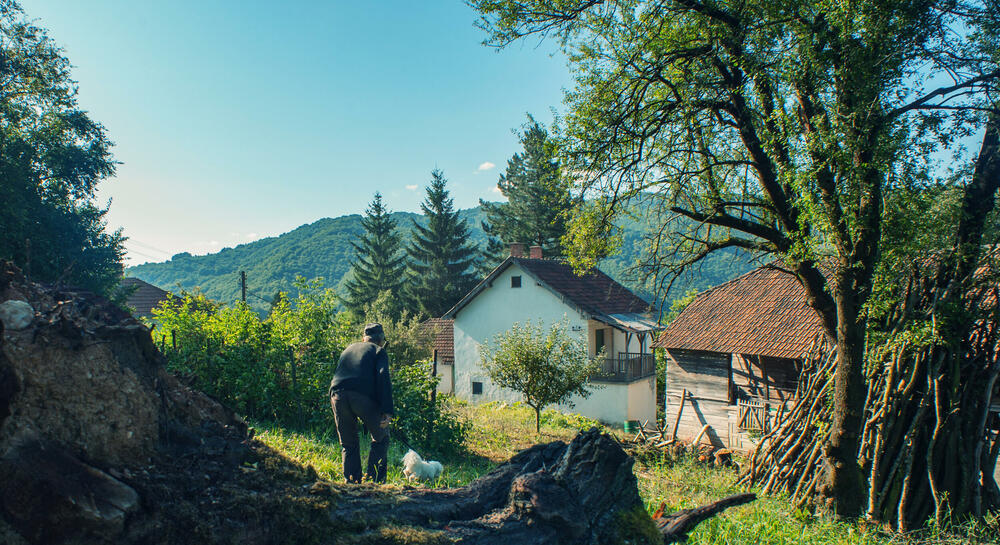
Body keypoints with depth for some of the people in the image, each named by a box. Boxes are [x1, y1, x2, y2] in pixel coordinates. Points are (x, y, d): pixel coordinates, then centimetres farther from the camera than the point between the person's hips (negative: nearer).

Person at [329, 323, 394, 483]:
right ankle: (374, 480, 7)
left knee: (348, 444, 18)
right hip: (364, 396, -4)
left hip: (337, 394, 4)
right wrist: (387, 411, -9)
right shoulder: (379, 351, 13)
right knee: (381, 439, 14)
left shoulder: (348, 349, 30)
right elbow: (383, 378, -3)